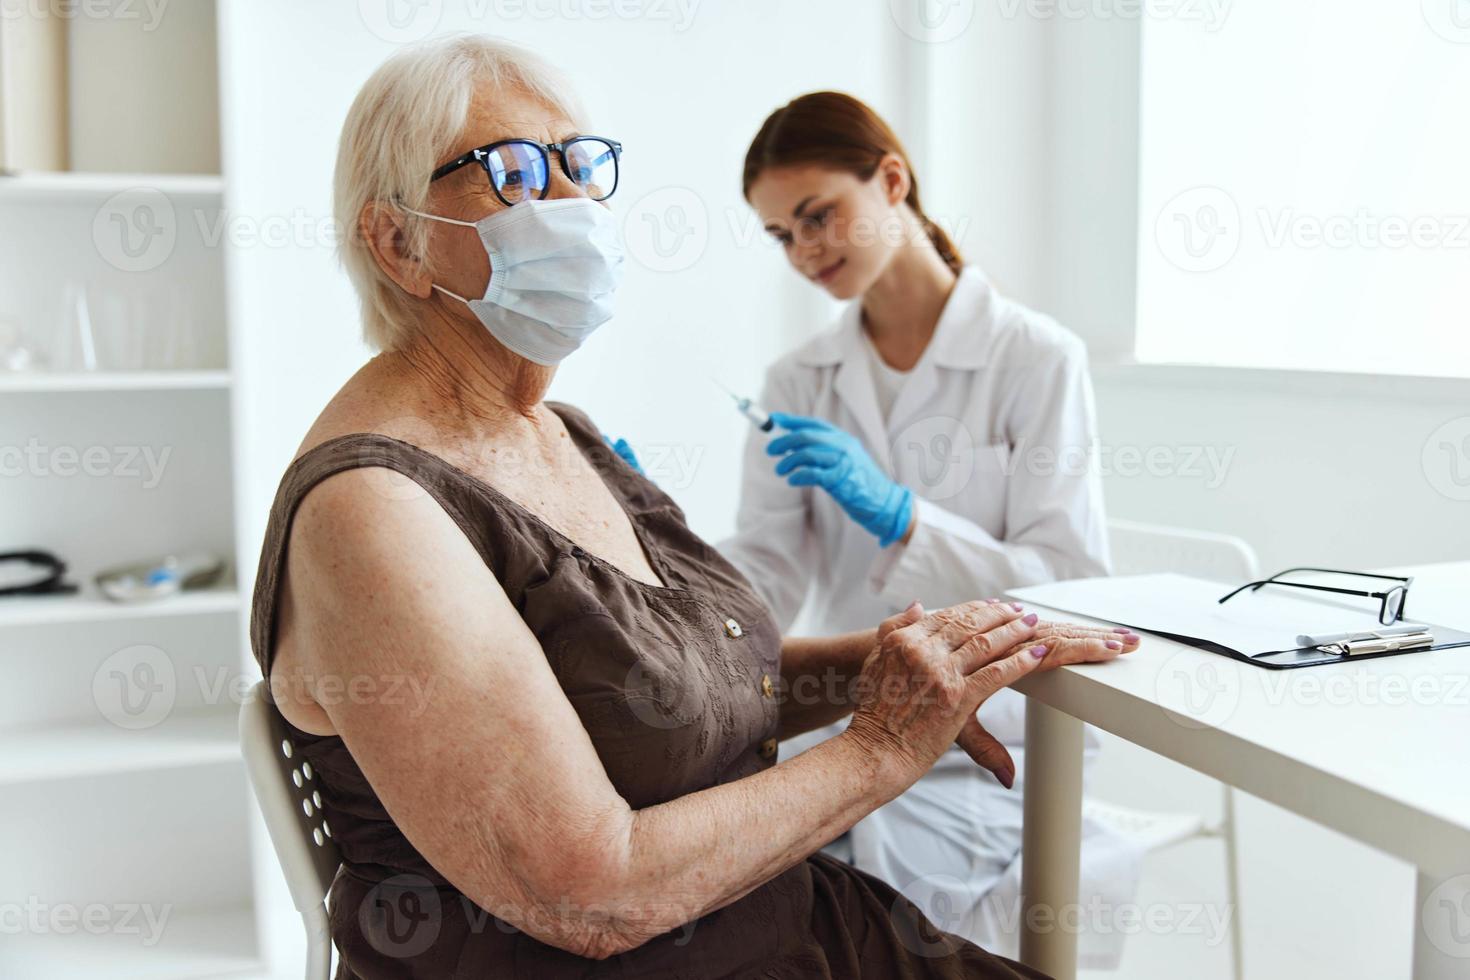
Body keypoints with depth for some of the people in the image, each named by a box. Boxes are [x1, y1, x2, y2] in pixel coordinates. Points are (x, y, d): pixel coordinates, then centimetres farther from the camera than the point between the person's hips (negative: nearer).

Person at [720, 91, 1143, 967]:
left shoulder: (1038, 359, -5)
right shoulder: (799, 384, 8)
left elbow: (1072, 591, -11)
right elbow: (765, 582, -1)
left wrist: (897, 515, -23)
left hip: (987, 739, -4)